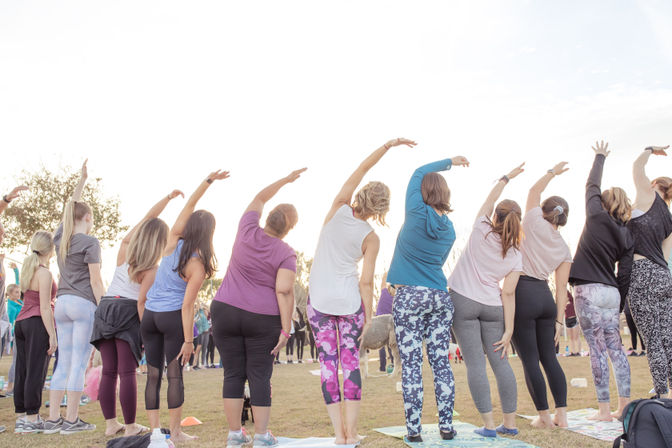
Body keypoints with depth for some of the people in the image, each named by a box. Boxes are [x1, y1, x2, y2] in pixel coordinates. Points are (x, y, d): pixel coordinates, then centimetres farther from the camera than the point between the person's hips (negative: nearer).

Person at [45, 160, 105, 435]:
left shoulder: (61, 238, 12)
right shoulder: (90, 242, -7)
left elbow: (70, 207, 28)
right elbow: (95, 280, -10)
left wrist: (82, 179, 35)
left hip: (62, 303, 7)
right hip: (84, 303, -7)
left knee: (63, 363, 10)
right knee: (79, 363, -3)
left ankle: (53, 419, 12)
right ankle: (71, 420, 0)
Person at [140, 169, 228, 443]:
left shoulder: (173, 243, -2)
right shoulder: (198, 265, -14)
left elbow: (188, 207, 4)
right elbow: (187, 305, -16)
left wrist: (209, 180, 2)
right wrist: (188, 340, -11)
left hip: (149, 315, 5)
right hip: (172, 317, -5)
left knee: (153, 374, 8)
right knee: (174, 375, 3)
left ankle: (154, 430, 13)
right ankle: (175, 431, 10)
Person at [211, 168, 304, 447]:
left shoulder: (247, 230, 1)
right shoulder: (286, 254, -8)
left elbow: (260, 198, 18)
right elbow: (284, 291, -16)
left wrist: (285, 180, 26)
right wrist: (286, 330, -12)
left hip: (225, 311, 3)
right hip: (263, 320, -3)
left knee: (233, 374, 8)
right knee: (260, 377, 5)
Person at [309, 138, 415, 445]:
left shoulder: (338, 209, -5)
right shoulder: (371, 238, -6)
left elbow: (361, 169, 3)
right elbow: (366, 282, -7)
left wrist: (388, 145, 6)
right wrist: (369, 316, 2)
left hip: (319, 298, 1)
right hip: (349, 300, -1)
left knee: (328, 362, 3)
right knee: (351, 362, 6)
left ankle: (339, 431, 5)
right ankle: (351, 430, 6)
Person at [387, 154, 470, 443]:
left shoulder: (416, 213, -6)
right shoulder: (449, 228, 8)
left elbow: (418, 173, 10)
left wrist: (450, 162, 23)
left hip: (410, 296, -5)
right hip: (441, 297, 5)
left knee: (411, 365, -1)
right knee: (441, 363, 9)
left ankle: (414, 430, 4)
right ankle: (446, 427, 14)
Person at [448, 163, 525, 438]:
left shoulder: (481, 231, -4)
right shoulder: (515, 254, 2)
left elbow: (488, 201, 14)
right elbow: (508, 294, -2)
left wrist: (506, 178, 25)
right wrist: (508, 330, 0)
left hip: (463, 301, -2)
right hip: (492, 307, 3)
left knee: (475, 363, -1)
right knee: (500, 362, 10)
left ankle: (489, 425, 2)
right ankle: (510, 423, 16)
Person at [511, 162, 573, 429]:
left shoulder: (535, 223, -1)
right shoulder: (564, 249, 10)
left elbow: (534, 191, 16)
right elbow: (561, 288, 7)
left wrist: (553, 172, 29)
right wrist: (559, 319, 9)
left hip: (521, 293, -5)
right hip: (545, 297, 5)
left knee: (530, 360, 1)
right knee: (549, 358, 13)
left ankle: (544, 417, 7)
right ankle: (561, 415, 13)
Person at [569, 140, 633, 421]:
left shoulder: (597, 216, -3)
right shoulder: (627, 236, 9)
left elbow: (592, 186, 12)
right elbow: (624, 276, 8)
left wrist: (600, 156, 27)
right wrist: (618, 306, 15)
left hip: (589, 291, -5)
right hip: (611, 293, 6)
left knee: (597, 350, -4)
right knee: (615, 348, 12)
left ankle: (604, 410, 1)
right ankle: (625, 406, 15)